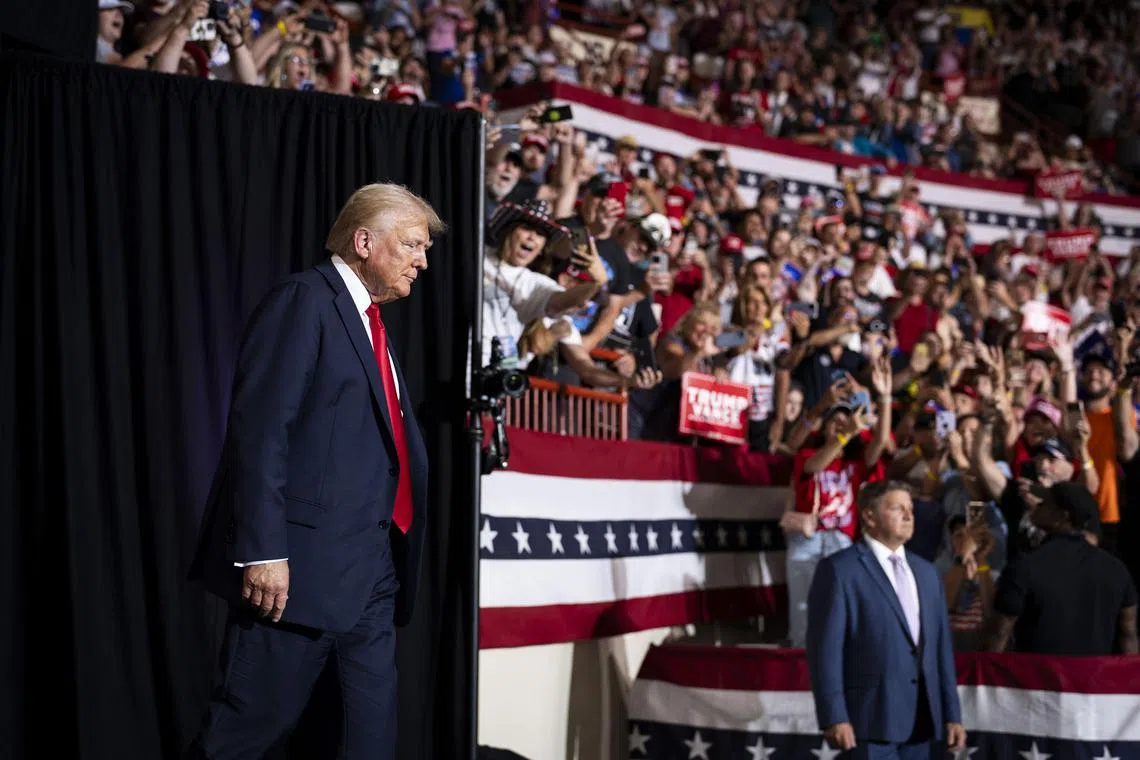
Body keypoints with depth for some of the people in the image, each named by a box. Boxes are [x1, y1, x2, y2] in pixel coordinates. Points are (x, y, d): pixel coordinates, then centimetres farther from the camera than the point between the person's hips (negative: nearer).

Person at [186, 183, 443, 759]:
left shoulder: (368, 320, 19)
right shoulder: (304, 299, -8)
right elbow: (259, 429, -18)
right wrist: (263, 551, -23)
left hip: (371, 567, 9)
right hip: (303, 560, -9)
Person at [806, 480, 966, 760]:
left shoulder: (926, 572, 17)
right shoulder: (839, 569, -4)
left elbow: (941, 646, 17)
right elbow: (825, 648, -9)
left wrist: (952, 714, 12)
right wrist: (834, 717, -16)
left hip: (920, 718, 7)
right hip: (871, 717, -7)